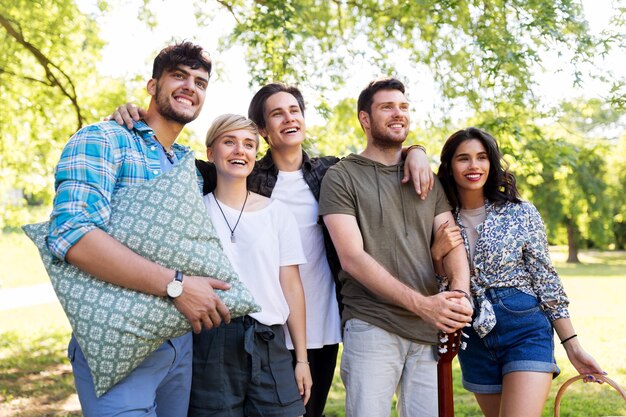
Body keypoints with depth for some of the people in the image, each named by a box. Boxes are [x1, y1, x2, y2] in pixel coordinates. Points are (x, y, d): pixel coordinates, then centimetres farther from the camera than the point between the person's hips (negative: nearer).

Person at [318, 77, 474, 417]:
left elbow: (451, 243, 8)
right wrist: (421, 303, -19)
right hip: (372, 327, -4)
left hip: (430, 331, 4)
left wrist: (459, 294, -15)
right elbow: (352, 258, -10)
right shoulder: (341, 177, 0)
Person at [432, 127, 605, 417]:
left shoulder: (521, 213, -4)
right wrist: (436, 253, -14)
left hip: (525, 330, -3)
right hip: (473, 339, 4)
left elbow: (546, 280, -1)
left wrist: (572, 346, -2)